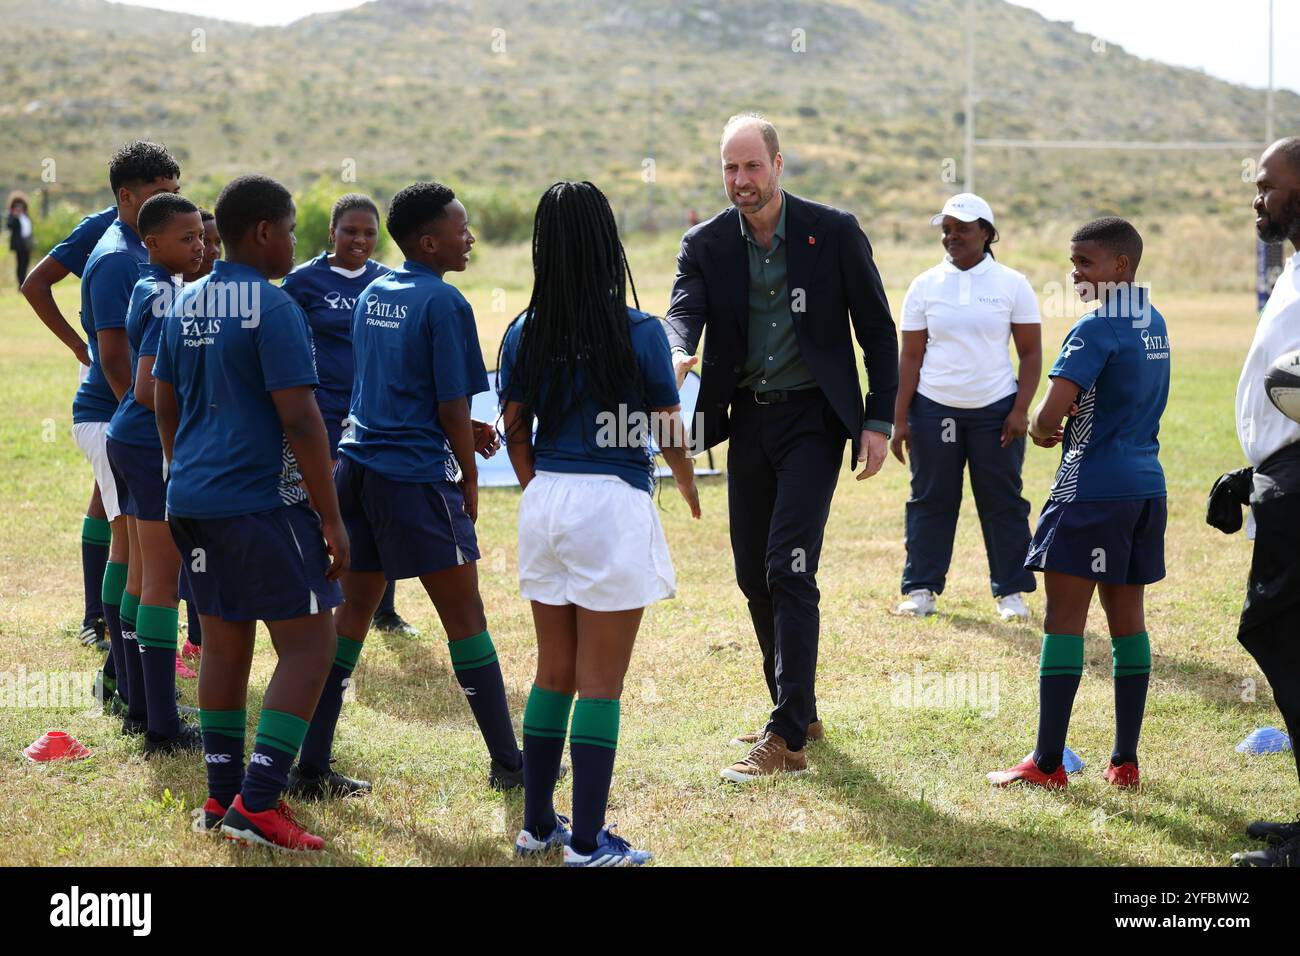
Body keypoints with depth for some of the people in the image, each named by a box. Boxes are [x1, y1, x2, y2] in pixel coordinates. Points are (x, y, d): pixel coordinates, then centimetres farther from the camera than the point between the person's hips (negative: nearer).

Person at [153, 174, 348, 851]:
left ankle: (223, 797, 17)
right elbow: (299, 421, -18)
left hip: (193, 497, 8)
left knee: (223, 644, 14)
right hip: (262, 503, -8)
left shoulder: (185, 305, 10)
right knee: (309, 647, -3)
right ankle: (257, 804, -10)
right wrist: (331, 518, -13)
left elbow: (165, 406, 18)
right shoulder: (272, 308, -14)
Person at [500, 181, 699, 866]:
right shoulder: (640, 333, -10)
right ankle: (587, 843, 3)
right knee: (601, 683, 1)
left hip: (545, 502, 5)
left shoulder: (524, 335, 2)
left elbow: (514, 432, 8)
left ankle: (537, 825, 21)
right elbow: (670, 435, -3)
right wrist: (692, 494, 16)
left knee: (553, 673, 16)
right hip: (615, 503, -5)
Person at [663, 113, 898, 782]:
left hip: (812, 417, -5)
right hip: (748, 419, 5)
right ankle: (798, 710, 27)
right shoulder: (706, 245, 2)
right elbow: (685, 309, -14)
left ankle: (787, 739, -15)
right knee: (754, 573, 10)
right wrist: (676, 355, -38)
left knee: (788, 569, -14)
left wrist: (878, 420, -6)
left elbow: (876, 329, -1)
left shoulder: (834, 232, -6)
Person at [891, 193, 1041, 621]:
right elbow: (911, 356, 4)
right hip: (934, 409, 1)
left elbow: (1031, 352, 2)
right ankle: (921, 587, 12)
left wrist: (1021, 410, -8)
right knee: (931, 499, 5)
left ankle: (1011, 591, 10)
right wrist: (900, 418, -1)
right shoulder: (925, 286, 4)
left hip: (996, 409, -1)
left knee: (1003, 502, 3)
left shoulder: (1012, 285, 1)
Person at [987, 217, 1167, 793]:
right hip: (1146, 484, 8)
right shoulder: (1154, 324, 12)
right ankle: (1125, 762, 11)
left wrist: (1038, 428, 0)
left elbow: (1050, 414, -22)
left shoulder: (1096, 329, -14)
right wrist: (1067, 420, 11)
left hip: (1092, 490, -8)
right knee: (1127, 620, 10)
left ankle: (1047, 763, -4)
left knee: (1064, 618, -4)